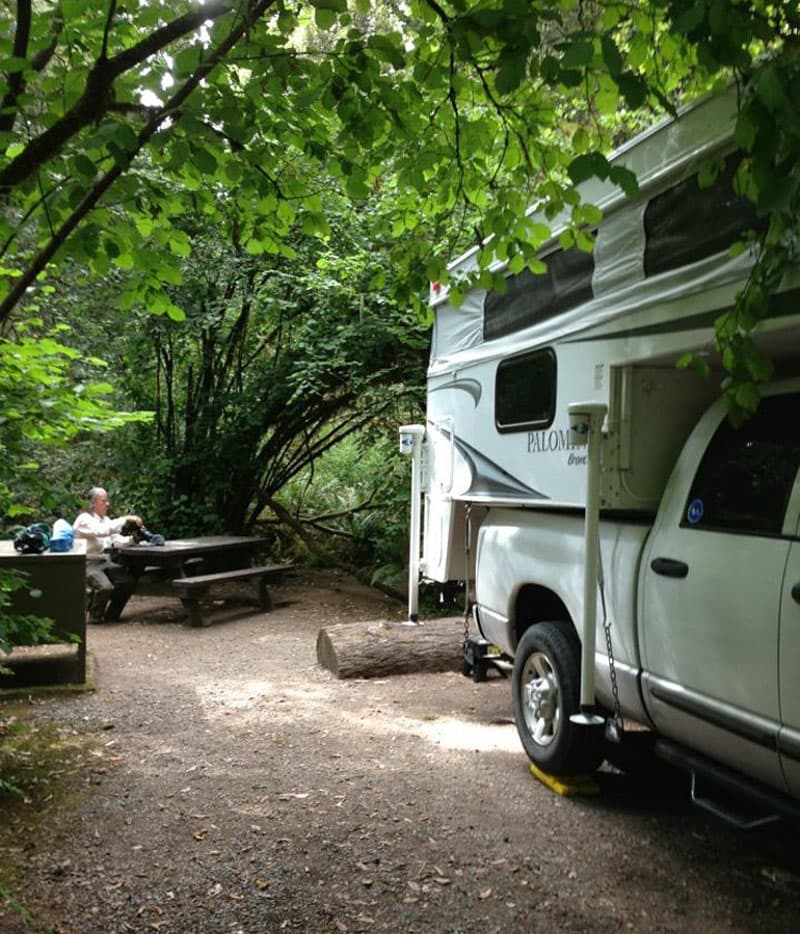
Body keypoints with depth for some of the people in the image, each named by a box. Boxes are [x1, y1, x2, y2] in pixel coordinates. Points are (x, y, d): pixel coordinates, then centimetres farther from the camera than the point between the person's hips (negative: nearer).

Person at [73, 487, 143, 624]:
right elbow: (102, 531, -30)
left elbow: (116, 539, 5)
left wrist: (131, 539, -15)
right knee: (105, 586, -31)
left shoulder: (105, 519, 14)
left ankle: (112, 614, 7)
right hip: (88, 564, -7)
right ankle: (95, 616, -2)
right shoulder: (84, 519, -11)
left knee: (128, 581, -14)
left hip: (105, 562, 7)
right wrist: (125, 519, -30)